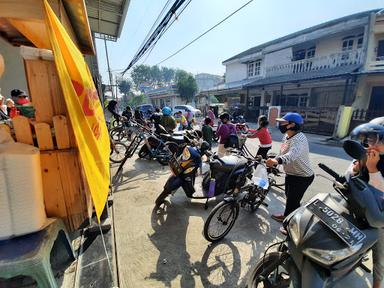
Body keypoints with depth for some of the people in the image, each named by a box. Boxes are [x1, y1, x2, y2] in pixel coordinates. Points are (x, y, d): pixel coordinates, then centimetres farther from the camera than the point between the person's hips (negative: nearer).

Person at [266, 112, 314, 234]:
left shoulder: (299, 139, -30)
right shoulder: (287, 136, 1)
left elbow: (292, 155, -51)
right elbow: (283, 153, 12)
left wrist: (277, 160, -68)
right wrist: (273, 160, 8)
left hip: (302, 177, -9)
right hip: (291, 174, 9)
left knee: (293, 201, 3)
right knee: (289, 197, 25)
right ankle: (287, 216, 47)